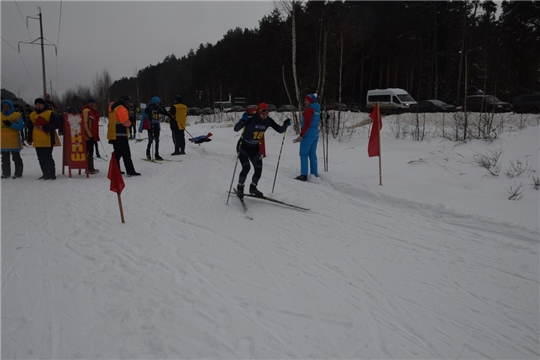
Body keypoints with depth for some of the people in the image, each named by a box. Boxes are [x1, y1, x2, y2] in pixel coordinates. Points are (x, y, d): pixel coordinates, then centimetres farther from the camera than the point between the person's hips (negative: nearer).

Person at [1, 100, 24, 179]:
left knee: (16, 157, 0)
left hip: (14, 141, -5)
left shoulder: (17, 115, -2)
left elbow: (21, 126, -9)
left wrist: (11, 124, -21)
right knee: (5, 158, 10)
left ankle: (18, 173, 5)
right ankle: (6, 173, 17)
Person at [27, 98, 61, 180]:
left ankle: (51, 174, -3)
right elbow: (30, 128, 20)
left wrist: (44, 128, -16)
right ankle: (45, 174, 18)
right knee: (41, 158, 9)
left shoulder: (50, 114, -3)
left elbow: (56, 124, -10)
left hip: (48, 141, -6)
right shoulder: (32, 115, 16)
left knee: (47, 157, -10)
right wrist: (30, 139, 15)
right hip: (37, 141, 6)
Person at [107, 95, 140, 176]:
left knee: (117, 153, 17)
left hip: (113, 135, 10)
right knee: (126, 154, -9)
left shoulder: (112, 108, 18)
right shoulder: (121, 108, -12)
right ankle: (130, 171, -11)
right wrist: (129, 124, 3)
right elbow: (125, 121, -16)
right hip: (121, 135, -9)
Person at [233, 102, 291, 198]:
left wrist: (285, 125, -24)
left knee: (259, 169, 2)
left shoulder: (268, 121, -11)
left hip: (255, 148, 5)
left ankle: (253, 188, 28)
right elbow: (236, 129, -31)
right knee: (246, 167, -18)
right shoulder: (251, 119, -27)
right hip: (243, 146, -5)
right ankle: (240, 187, 8)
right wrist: (242, 120, -49)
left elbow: (280, 130, -4)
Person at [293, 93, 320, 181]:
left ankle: (304, 175, -8)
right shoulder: (317, 110, 15)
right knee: (312, 154, 12)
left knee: (304, 154, -5)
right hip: (315, 134, 9)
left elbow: (307, 124, -19)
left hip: (308, 135, -9)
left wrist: (301, 135, -19)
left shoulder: (309, 110, -13)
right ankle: (315, 174, 13)